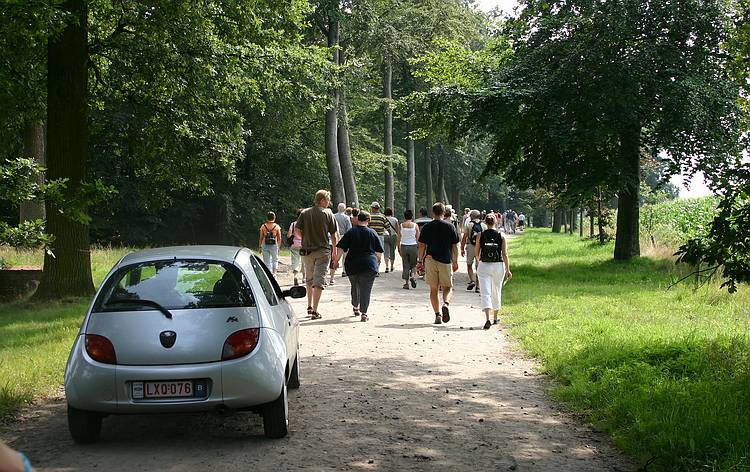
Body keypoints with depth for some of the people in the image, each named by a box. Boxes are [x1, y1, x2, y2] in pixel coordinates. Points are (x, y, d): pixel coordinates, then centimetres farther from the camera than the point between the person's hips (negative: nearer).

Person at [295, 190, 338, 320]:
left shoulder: (304, 213, 3)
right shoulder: (328, 214, -4)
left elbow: (297, 230, -1)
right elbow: (334, 236, -2)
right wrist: (334, 253, 8)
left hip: (307, 250, 3)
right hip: (323, 250, -3)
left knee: (309, 279, 21)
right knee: (319, 280, -3)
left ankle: (310, 306, 27)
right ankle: (315, 311, -10)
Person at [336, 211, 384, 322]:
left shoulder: (351, 232, -2)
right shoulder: (372, 233, 0)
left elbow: (341, 248, -6)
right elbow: (379, 250, 6)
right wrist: (377, 261, 25)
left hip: (352, 265, 2)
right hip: (369, 264, -1)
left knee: (355, 286, 22)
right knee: (366, 289, -1)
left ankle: (355, 307, 40)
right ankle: (363, 313, -11)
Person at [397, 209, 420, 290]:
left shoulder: (401, 226, 0)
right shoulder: (415, 225, -4)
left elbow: (399, 238, 2)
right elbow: (418, 238, -3)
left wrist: (399, 248, 11)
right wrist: (418, 248, 6)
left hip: (403, 246, 1)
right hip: (413, 246, -1)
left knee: (405, 265, 9)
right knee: (413, 264, 12)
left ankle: (406, 283, 8)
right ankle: (413, 276, -15)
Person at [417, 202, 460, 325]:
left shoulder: (426, 227, 0)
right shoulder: (450, 227, 0)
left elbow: (422, 246, 1)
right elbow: (455, 246, 3)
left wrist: (420, 261, 8)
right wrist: (455, 262, 12)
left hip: (430, 260, 0)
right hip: (446, 261, 0)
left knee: (433, 289, 8)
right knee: (447, 287, 11)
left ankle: (437, 315, 3)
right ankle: (446, 304, -18)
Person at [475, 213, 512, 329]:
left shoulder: (480, 236, -2)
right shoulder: (501, 236, -2)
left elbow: (477, 253, 7)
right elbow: (505, 254, -5)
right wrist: (508, 270, -2)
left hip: (484, 266, -1)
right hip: (498, 266, 1)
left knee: (485, 293, -5)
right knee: (496, 292, 18)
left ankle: (487, 319, -22)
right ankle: (495, 318, 30)